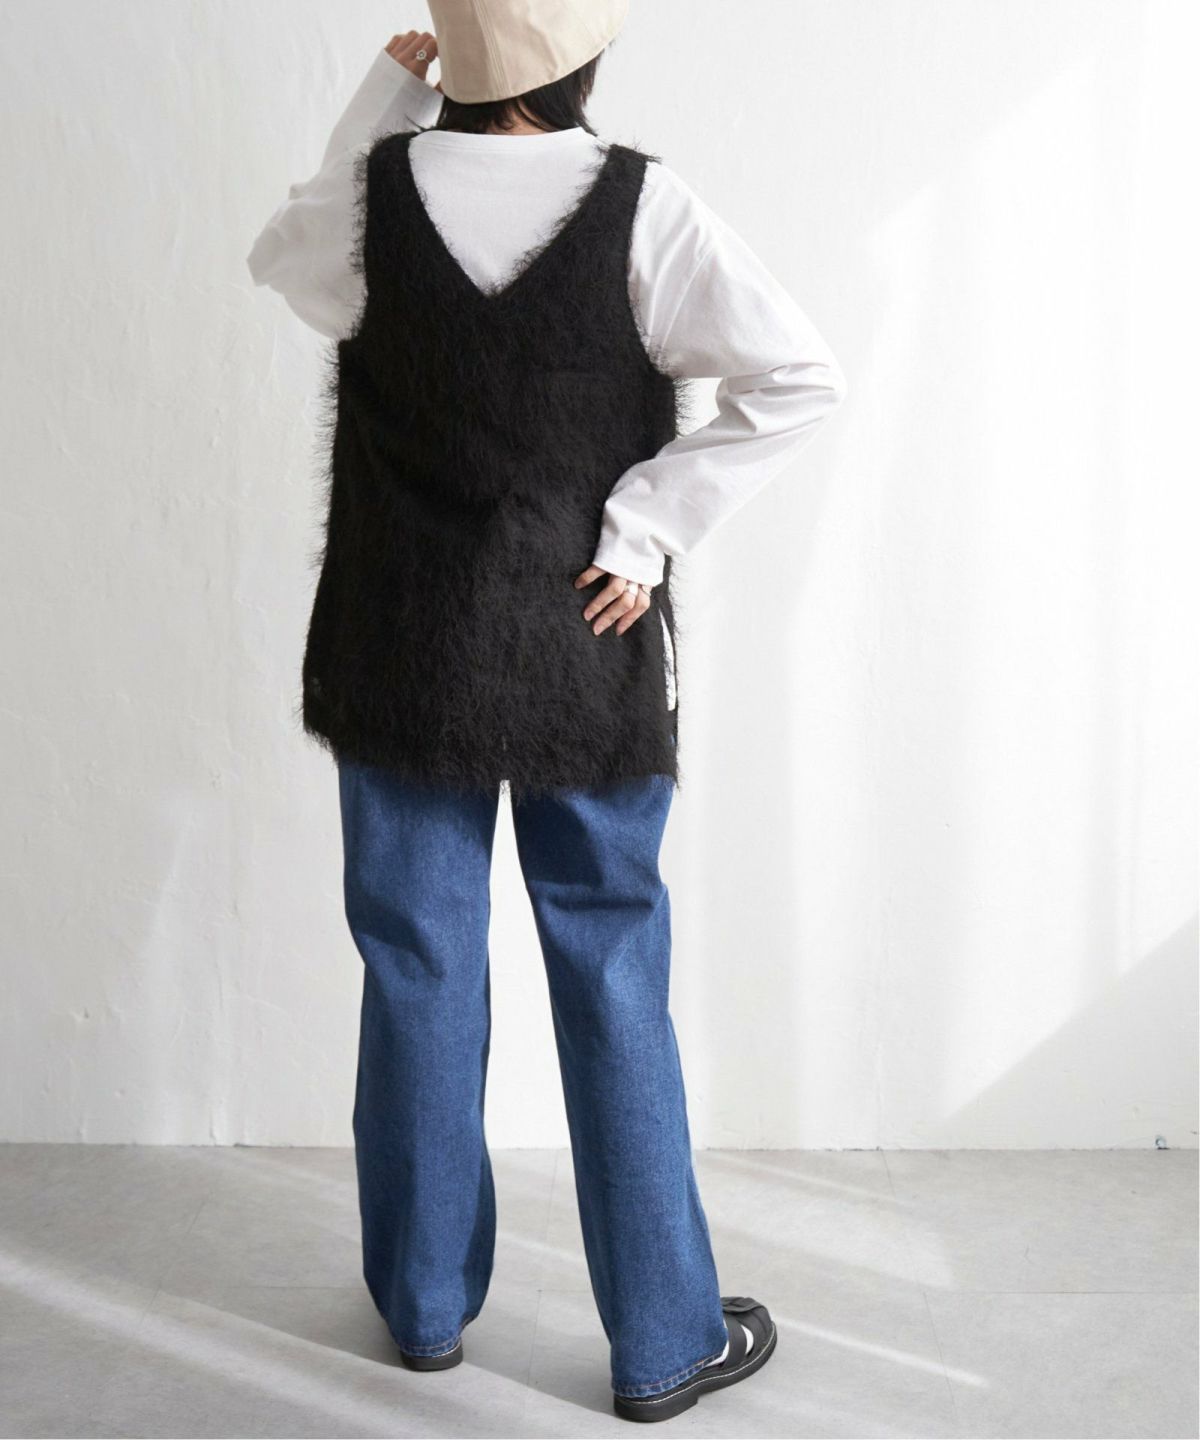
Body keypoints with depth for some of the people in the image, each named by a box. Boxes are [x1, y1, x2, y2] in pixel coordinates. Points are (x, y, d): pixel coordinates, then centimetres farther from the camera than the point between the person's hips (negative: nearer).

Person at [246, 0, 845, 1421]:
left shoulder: (379, 191, -6)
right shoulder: (641, 205, -10)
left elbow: (280, 255, 17)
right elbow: (798, 376, -15)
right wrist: (651, 528, -11)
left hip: (403, 664, 2)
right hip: (590, 671, -1)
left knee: (419, 975, 13)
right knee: (614, 986, 8)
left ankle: (427, 1301, 29)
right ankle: (663, 1339, 20)